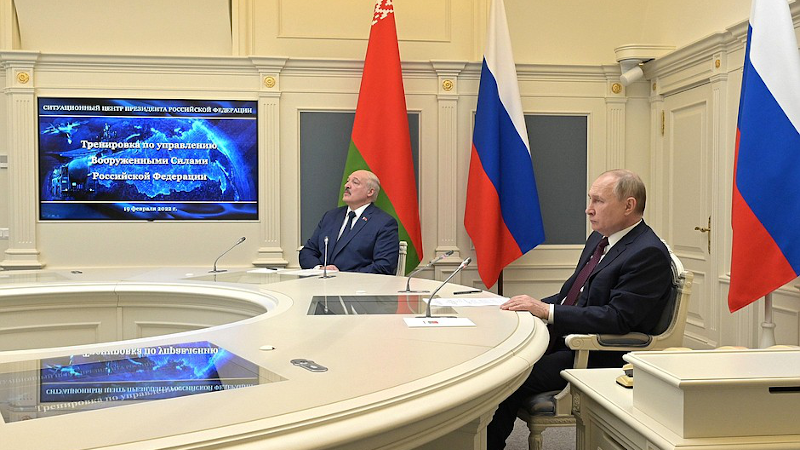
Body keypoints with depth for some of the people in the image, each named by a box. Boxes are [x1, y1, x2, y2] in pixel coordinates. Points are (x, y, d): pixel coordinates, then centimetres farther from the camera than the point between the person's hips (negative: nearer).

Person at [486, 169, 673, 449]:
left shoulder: (649, 253, -15)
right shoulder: (599, 239, 14)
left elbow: (618, 318, -24)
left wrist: (548, 311, -24)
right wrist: (534, 306, 1)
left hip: (598, 357, -9)